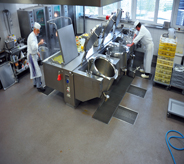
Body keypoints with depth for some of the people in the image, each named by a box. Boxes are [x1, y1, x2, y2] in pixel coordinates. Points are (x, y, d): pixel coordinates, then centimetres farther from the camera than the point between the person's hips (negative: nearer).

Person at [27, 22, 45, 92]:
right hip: (32, 56, -11)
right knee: (37, 70, -8)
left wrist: (37, 52, 19)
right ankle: (39, 86, -2)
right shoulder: (32, 36, -22)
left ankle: (35, 83, 32)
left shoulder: (34, 35, 12)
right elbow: (34, 47, -34)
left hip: (34, 55, 11)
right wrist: (39, 43, -26)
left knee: (34, 70, 19)